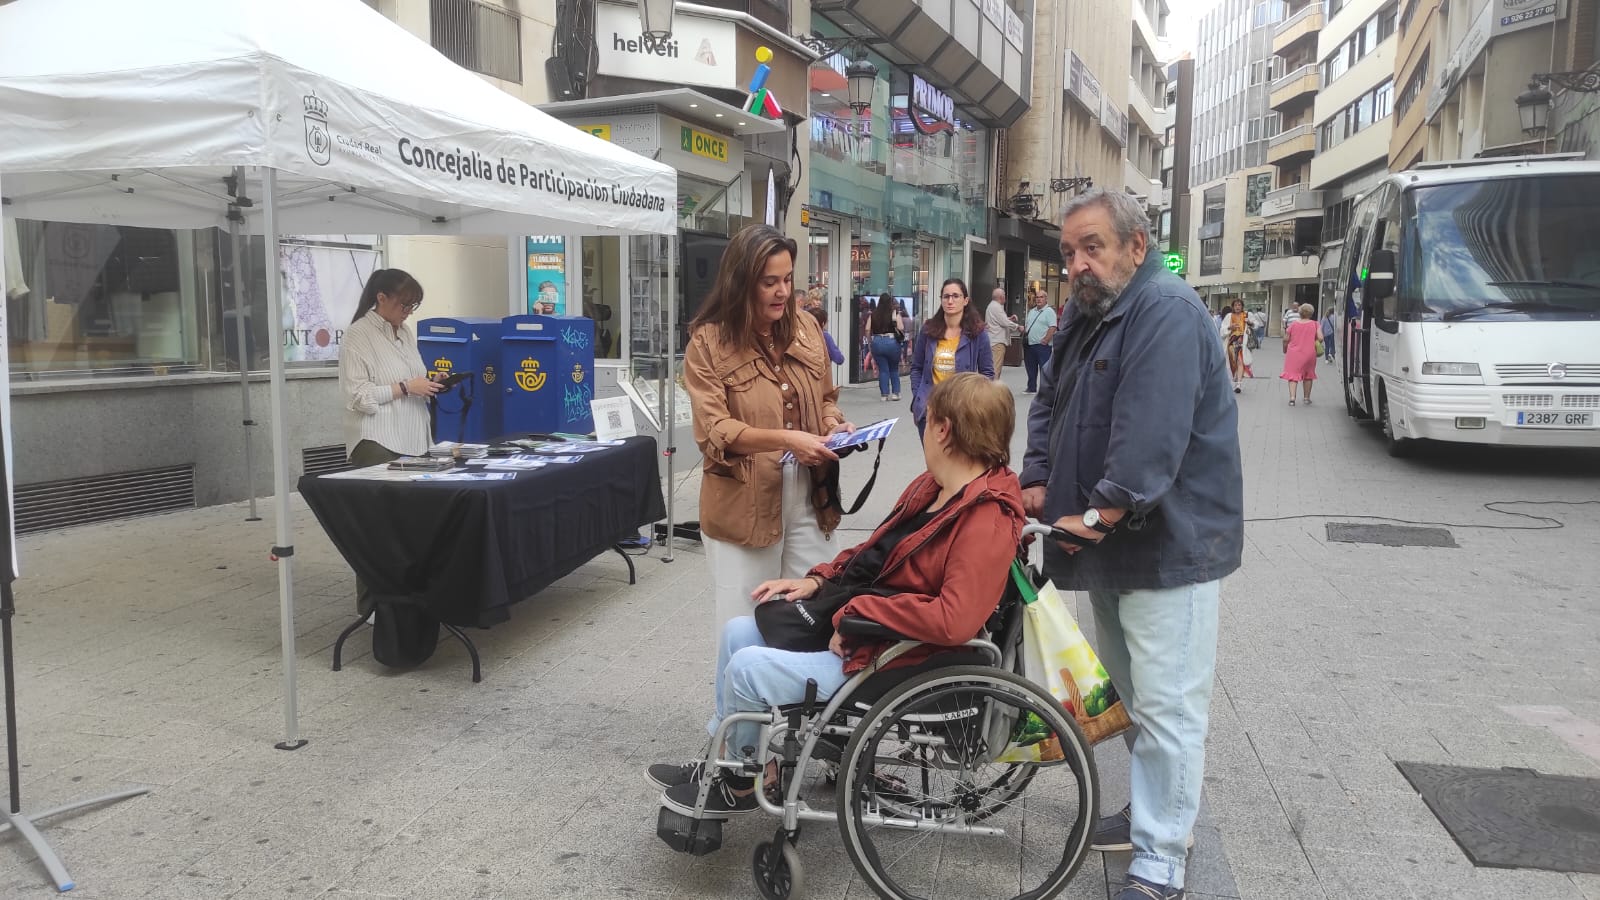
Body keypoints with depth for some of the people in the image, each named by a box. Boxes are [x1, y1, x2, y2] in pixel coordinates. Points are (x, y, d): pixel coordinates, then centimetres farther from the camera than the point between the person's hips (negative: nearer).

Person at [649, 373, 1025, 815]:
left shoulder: (988, 518, -23)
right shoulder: (931, 487, 7)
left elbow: (954, 621, -34)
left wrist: (856, 611, -26)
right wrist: (818, 580, 4)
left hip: (888, 658, -10)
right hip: (854, 624, 10)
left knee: (747, 667, -14)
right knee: (738, 632, 9)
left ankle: (741, 785, 14)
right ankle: (722, 759, 23)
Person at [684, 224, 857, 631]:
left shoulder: (806, 328, 7)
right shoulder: (709, 341, -7)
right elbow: (713, 432, -15)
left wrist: (834, 425, -5)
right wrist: (786, 439, -27)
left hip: (807, 494, 4)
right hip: (743, 503, -4)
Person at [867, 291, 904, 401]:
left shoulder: (874, 314, 1)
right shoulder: (895, 313, -5)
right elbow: (900, 328, -10)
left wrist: (870, 342, 12)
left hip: (877, 342, 1)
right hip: (892, 342, -1)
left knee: (883, 370, 8)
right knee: (894, 369, 16)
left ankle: (885, 394, 8)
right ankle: (895, 393, 16)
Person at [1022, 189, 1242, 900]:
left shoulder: (1166, 311, -18)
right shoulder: (1088, 318, 14)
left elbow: (1152, 431, -28)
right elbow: (1050, 406, 17)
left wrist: (1103, 512, -24)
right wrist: (1037, 480, 3)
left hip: (1169, 544, -10)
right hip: (1113, 545, 10)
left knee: (1165, 706, -4)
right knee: (1128, 691, 20)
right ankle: (1150, 814, 37)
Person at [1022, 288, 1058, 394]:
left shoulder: (1049, 311, -6)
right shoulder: (1031, 312, 18)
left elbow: (1052, 328, -15)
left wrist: (1045, 340, -19)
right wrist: (1024, 330, 6)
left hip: (1042, 345, -8)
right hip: (1029, 345, 8)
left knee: (1044, 368, -6)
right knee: (1031, 368, 13)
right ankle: (1031, 388, 23)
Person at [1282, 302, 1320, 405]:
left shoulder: (1293, 324, -2)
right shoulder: (1315, 324, -2)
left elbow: (1286, 339, -1)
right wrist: (1312, 340, 10)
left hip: (1294, 353, -1)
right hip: (1309, 353, 1)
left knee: (1293, 374, -2)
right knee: (1308, 376, 17)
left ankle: (1292, 397, -20)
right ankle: (1307, 398, 24)